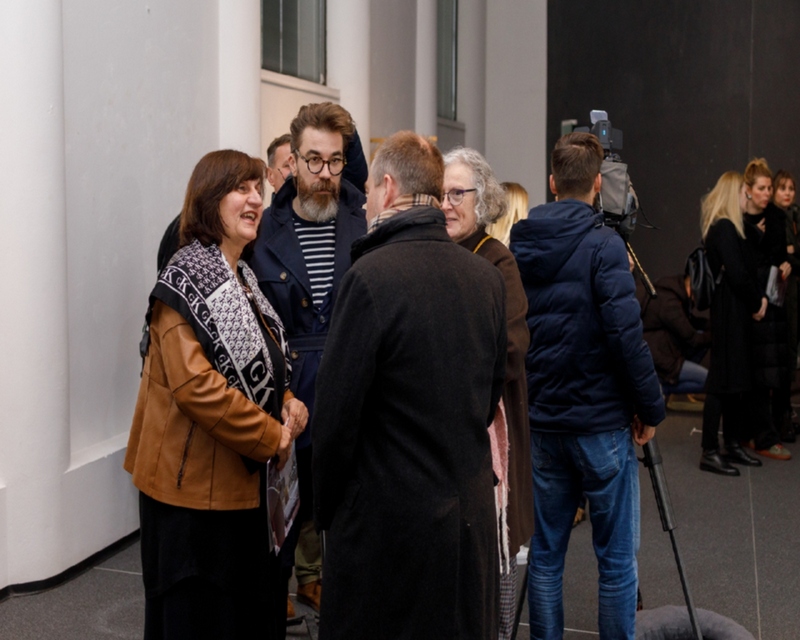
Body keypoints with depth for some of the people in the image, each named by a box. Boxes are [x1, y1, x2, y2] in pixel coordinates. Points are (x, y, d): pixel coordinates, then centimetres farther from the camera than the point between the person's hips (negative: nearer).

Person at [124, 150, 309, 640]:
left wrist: (287, 403, 0)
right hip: (197, 486, -9)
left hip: (245, 480, 9)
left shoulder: (242, 277, 12)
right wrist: (271, 436, -19)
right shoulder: (187, 280, -16)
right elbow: (195, 384, -26)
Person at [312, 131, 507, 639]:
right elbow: (493, 390, 10)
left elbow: (337, 412, -14)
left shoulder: (371, 276, -18)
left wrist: (326, 507, 0)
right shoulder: (487, 277, 2)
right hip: (472, 510, 6)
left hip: (388, 517, -6)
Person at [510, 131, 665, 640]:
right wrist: (651, 408, -8)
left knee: (545, 553, 13)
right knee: (617, 557, 6)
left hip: (541, 422, 5)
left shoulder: (519, 246, 5)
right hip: (601, 424, -5)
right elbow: (626, 335, -17)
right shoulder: (602, 244, -12)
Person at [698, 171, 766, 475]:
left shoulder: (722, 227, 15)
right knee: (723, 380, -6)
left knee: (737, 380, 14)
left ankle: (733, 445, 23)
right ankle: (710, 453, -1)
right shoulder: (725, 228, -15)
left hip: (735, 311, 10)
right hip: (731, 311, -10)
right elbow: (738, 275, -18)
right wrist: (757, 301, -5)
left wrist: (757, 298, 2)